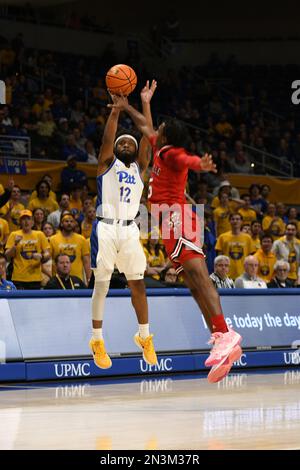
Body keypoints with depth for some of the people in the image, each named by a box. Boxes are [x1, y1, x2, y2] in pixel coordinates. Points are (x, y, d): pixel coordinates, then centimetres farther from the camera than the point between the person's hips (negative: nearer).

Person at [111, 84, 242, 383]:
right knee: (194, 283, -2)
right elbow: (146, 127, 42)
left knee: (196, 274, -24)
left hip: (176, 217, -9)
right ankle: (222, 344, -13)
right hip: (171, 223, 9)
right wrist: (126, 107, 52)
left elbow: (186, 160, -28)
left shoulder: (171, 153, -3)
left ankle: (224, 335, -40)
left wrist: (198, 164, -49)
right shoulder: (161, 149, 23)